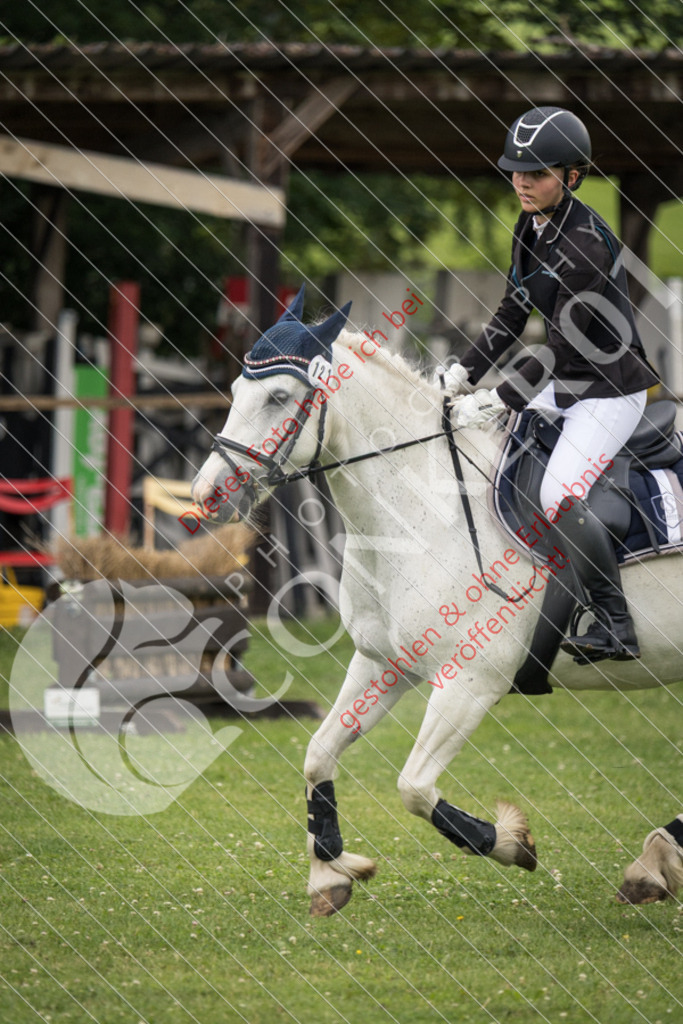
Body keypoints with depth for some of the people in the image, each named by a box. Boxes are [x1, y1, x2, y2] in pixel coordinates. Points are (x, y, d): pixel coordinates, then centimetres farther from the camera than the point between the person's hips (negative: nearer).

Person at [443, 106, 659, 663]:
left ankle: (617, 627, -16)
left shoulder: (585, 244, -25)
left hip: (612, 391, -10)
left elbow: (564, 342, -26)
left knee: (557, 495, -25)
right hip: (564, 384, 10)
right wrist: (462, 376, 1)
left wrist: (497, 400, -27)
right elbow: (512, 315, 10)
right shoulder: (530, 228, 3)